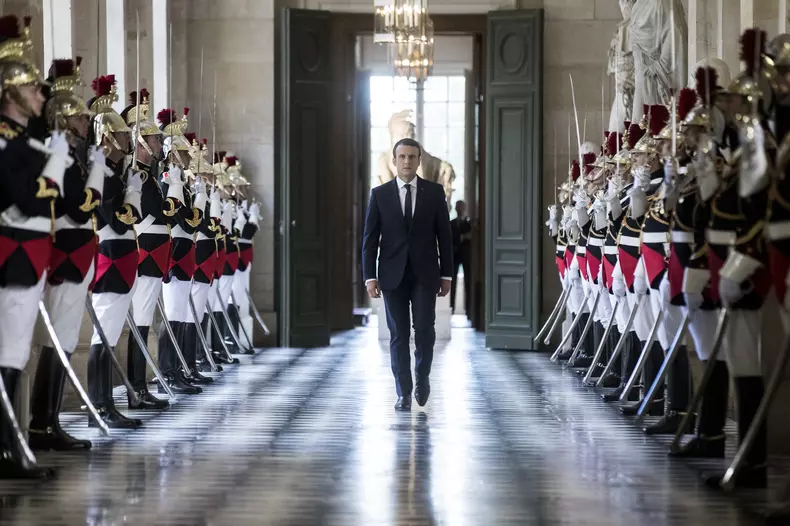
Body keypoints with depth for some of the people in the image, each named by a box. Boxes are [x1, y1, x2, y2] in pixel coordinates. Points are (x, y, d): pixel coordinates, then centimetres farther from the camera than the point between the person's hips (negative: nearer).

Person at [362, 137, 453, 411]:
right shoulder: (379, 194, 3)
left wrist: (446, 275, 3)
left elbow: (444, 236, 5)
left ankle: (422, 377, 18)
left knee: (425, 329, -8)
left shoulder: (434, 192, 3)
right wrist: (370, 277, -5)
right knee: (398, 335, 1)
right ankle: (404, 392, 9)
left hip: (424, 275, 0)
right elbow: (370, 238, 2)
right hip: (393, 275, 0)